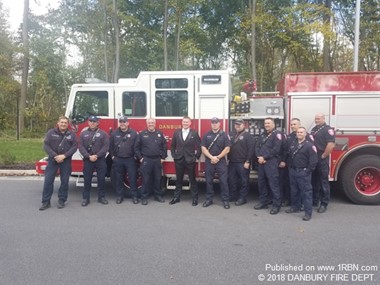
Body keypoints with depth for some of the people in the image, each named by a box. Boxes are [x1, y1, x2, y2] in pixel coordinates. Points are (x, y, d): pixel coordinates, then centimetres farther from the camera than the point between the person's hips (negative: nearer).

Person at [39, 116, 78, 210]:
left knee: (65, 181, 4)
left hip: (66, 161, 1)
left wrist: (64, 156, -15)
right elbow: (46, 146, -4)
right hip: (53, 160, 0)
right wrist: (55, 156, -15)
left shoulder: (71, 134, 4)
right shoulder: (51, 132, 2)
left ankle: (61, 200, 17)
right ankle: (46, 202, 7)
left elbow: (74, 146, -4)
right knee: (48, 180, -1)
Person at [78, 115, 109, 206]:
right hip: (88, 160, 1)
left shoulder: (103, 133, 4)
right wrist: (89, 156, -13)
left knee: (101, 179, 4)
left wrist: (96, 156, -14)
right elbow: (81, 147, 0)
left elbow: (106, 146, -5)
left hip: (100, 160, -1)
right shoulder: (83, 133, 8)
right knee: (87, 179, 5)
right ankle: (85, 198, 14)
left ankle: (101, 197, 16)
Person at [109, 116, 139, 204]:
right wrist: (112, 156, 4)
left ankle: (134, 196, 10)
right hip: (118, 160, 2)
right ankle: (119, 196, 20)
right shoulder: (114, 133, 6)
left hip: (130, 160, -2)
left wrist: (136, 156, -3)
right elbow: (110, 146, 9)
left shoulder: (133, 133, 0)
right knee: (119, 179, 9)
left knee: (133, 178, 0)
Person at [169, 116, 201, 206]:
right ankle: (177, 197, 19)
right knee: (179, 180, 10)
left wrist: (196, 156, -2)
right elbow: (173, 146, 12)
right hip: (179, 160, 2)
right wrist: (174, 155, 5)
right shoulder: (176, 132, 6)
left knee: (192, 180, 6)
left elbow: (199, 146, 1)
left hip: (190, 161, -2)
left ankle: (195, 198, 14)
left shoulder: (194, 133, -1)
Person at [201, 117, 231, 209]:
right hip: (209, 161, 2)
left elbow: (227, 149, -3)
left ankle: (225, 200, 6)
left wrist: (218, 157, -9)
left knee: (223, 181, -2)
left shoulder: (224, 135, 1)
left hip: (221, 161, -2)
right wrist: (212, 157, -11)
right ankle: (209, 199, 18)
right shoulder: (206, 135, 5)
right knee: (209, 181, 7)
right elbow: (203, 149, 0)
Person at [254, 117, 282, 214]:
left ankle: (276, 205, -1)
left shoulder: (277, 134, -4)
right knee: (261, 183, 12)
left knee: (274, 184, -7)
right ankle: (263, 202, 23)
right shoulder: (262, 135, 19)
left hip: (271, 162, -7)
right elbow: (257, 147, 12)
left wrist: (264, 157, -14)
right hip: (261, 162, 8)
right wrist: (259, 157, -7)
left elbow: (276, 149, -15)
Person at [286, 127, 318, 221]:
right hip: (293, 172, 7)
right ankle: (295, 207, 31)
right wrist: (290, 168, 11)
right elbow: (289, 157, 19)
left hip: (303, 173, -7)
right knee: (294, 191, 16)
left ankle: (308, 212, 0)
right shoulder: (293, 145, 14)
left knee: (306, 192, -4)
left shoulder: (309, 145, -7)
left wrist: (308, 171, -13)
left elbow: (314, 160, -12)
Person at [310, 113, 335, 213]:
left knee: (323, 182, 0)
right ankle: (314, 201, 23)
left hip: (322, 160, -8)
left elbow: (331, 144, -20)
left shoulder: (328, 129, -10)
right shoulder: (314, 129, 15)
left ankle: (324, 204, 7)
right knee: (314, 181, 13)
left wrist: (323, 156, -15)